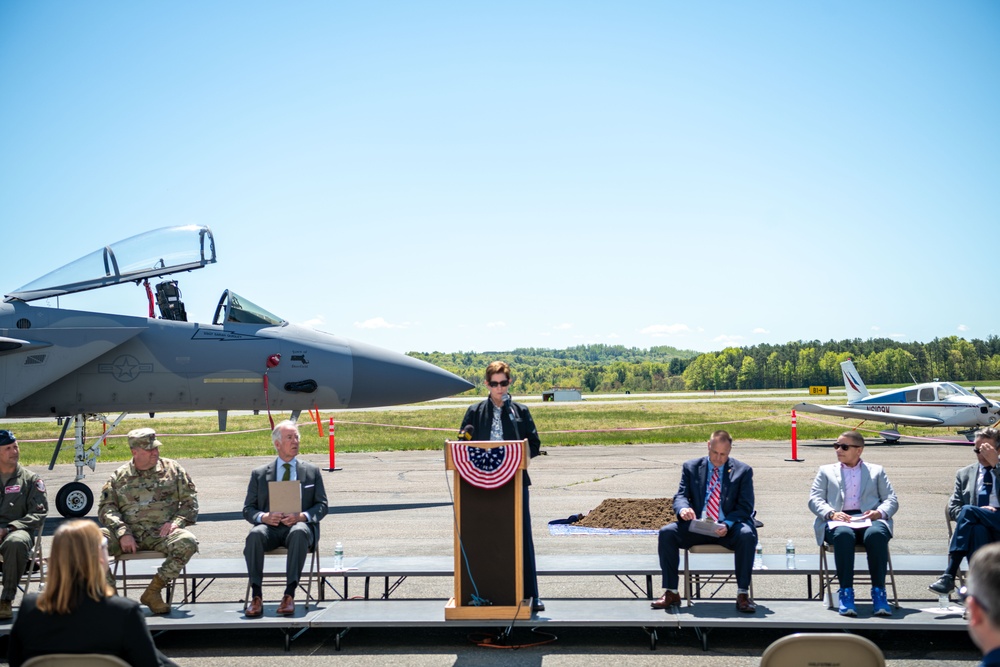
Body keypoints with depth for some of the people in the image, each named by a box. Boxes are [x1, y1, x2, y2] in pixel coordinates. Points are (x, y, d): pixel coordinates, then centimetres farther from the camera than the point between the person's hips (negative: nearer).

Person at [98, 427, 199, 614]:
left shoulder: (172, 469, 12)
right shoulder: (119, 476, 13)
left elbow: (190, 500, 12)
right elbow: (106, 507, 5)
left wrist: (176, 521, -7)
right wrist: (122, 533, -12)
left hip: (162, 533, 0)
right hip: (129, 533, 1)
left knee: (187, 542, -33)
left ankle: (153, 591, -19)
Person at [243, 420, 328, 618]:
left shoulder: (312, 471, 17)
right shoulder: (259, 474, 17)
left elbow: (322, 505, 10)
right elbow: (248, 509, 11)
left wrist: (303, 516, -12)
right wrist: (263, 516, -13)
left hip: (298, 525, -1)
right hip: (270, 526, 1)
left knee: (299, 532, -38)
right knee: (255, 534, -35)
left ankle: (289, 594, -38)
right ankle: (256, 596, -33)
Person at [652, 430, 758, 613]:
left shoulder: (743, 471, 4)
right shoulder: (691, 467, 9)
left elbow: (745, 507, -1)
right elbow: (680, 496, 4)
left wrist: (727, 525, -20)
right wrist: (683, 508, -23)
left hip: (728, 529, -2)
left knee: (747, 535, -35)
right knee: (666, 533, -24)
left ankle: (742, 595, -24)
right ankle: (671, 593, -15)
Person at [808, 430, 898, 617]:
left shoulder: (876, 471, 25)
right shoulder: (826, 471, 24)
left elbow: (892, 500, 14)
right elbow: (814, 499, 11)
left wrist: (880, 512, -10)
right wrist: (831, 513, -11)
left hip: (869, 519, 0)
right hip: (838, 521, 0)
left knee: (876, 534, -37)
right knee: (843, 535, -38)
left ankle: (879, 593, -33)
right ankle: (845, 593, -36)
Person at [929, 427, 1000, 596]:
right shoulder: (965, 474, 21)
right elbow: (953, 508, 13)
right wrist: (976, 514, -9)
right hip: (977, 525, 2)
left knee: (967, 511, -31)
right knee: (977, 529, -36)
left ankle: (949, 576, -37)